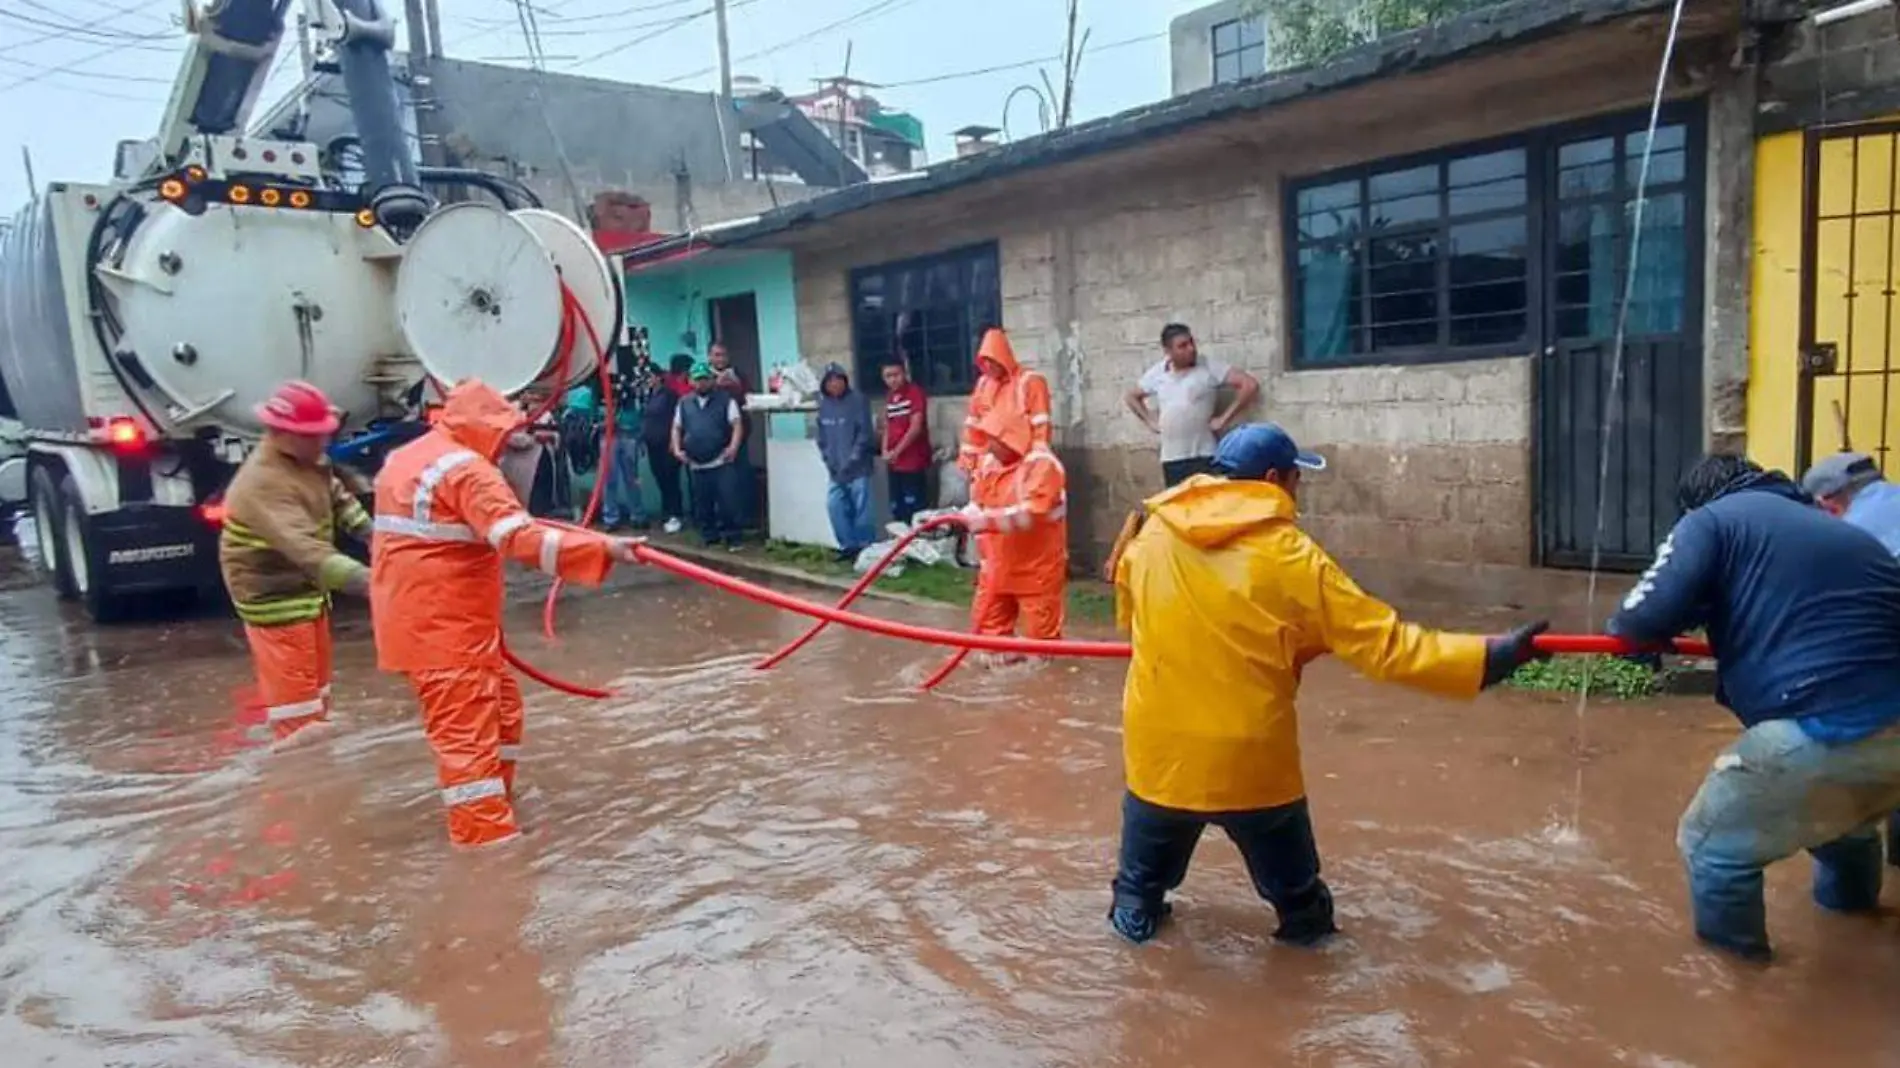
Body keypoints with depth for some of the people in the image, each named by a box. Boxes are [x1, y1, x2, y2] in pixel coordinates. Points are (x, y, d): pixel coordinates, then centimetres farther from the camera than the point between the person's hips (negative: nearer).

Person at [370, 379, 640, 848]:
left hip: (423, 616, 10)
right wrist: (604, 549, -33)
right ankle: (488, 839, -10)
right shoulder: (466, 470, -17)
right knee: (467, 730, -10)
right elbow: (520, 538, -30)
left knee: (500, 707, 20)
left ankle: (493, 805, 33)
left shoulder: (404, 458, 15)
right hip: (443, 624, -10)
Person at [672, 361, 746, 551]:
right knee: (702, 505, 10)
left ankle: (732, 537, 2)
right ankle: (709, 536, 22)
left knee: (728, 501, -7)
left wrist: (733, 446, -19)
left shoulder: (725, 399, 1)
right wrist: (677, 449, 3)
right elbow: (677, 428, 17)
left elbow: (737, 424, -5)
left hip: (722, 462, -4)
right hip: (697, 465, 4)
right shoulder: (684, 403, 13)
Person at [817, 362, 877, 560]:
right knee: (834, 505, 4)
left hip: (858, 468, -6)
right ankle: (848, 545, 16)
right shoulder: (823, 405, 9)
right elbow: (821, 436, 14)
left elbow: (864, 433, -12)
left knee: (861, 509, -3)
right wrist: (828, 459, 2)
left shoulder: (858, 400, -8)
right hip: (836, 469, 6)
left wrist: (852, 460, -14)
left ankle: (866, 548, 8)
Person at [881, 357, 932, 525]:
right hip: (894, 463, 7)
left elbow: (916, 427, -14)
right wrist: (885, 451, 0)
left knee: (914, 509, -7)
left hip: (914, 462, -7)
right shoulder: (889, 397, 12)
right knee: (897, 510, 11)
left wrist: (896, 451, -11)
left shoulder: (915, 392, -8)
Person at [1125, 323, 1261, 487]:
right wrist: (1150, 422, 12)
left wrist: (1224, 419, -10)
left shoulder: (1209, 367, -4)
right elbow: (1132, 397, 24)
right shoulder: (1156, 374, 7)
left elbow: (1250, 385, -10)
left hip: (1204, 456, -4)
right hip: (1171, 459, 4)